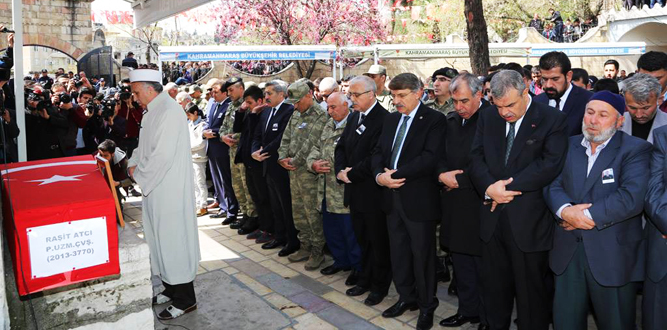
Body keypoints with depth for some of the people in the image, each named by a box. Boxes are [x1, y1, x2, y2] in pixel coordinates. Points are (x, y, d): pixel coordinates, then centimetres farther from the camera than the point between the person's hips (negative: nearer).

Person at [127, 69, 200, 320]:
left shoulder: (169, 111, -19)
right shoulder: (153, 112, 12)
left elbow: (163, 155, -24)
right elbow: (144, 146, 21)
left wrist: (139, 174, -12)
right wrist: (133, 164, 4)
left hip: (169, 190, -10)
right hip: (156, 187, 10)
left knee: (172, 239, -1)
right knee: (162, 238, 17)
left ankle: (184, 299, 12)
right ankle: (171, 289, 32)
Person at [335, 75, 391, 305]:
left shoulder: (384, 119, -16)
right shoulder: (354, 117, 12)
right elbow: (341, 146, 14)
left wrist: (351, 174, -15)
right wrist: (341, 171, -3)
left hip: (373, 192, -7)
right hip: (355, 191, 8)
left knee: (378, 241, 7)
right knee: (362, 239, 17)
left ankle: (380, 285, 22)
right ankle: (365, 279, 32)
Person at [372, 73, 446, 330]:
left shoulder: (434, 119, -10)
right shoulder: (391, 119, 13)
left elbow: (430, 157, -21)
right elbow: (379, 152, 11)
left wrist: (396, 175, -20)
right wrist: (379, 175, -9)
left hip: (418, 198, -7)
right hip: (392, 196, 7)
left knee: (422, 253, 5)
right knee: (398, 251, 16)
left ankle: (427, 305, 22)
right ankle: (406, 297, 33)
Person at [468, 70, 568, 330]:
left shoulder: (553, 120, -6)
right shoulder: (487, 117, 8)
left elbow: (551, 164, -16)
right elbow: (476, 157, 3)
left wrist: (508, 187, -17)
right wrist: (489, 188, -15)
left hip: (528, 221, -4)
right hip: (493, 218, 4)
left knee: (531, 292, 10)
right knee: (494, 287, 16)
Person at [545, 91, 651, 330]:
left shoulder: (636, 150, -7)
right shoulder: (568, 146, 9)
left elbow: (632, 198, -20)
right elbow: (552, 184, 2)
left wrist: (587, 215, -17)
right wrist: (565, 210, -18)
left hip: (612, 257, -4)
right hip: (567, 253, 4)